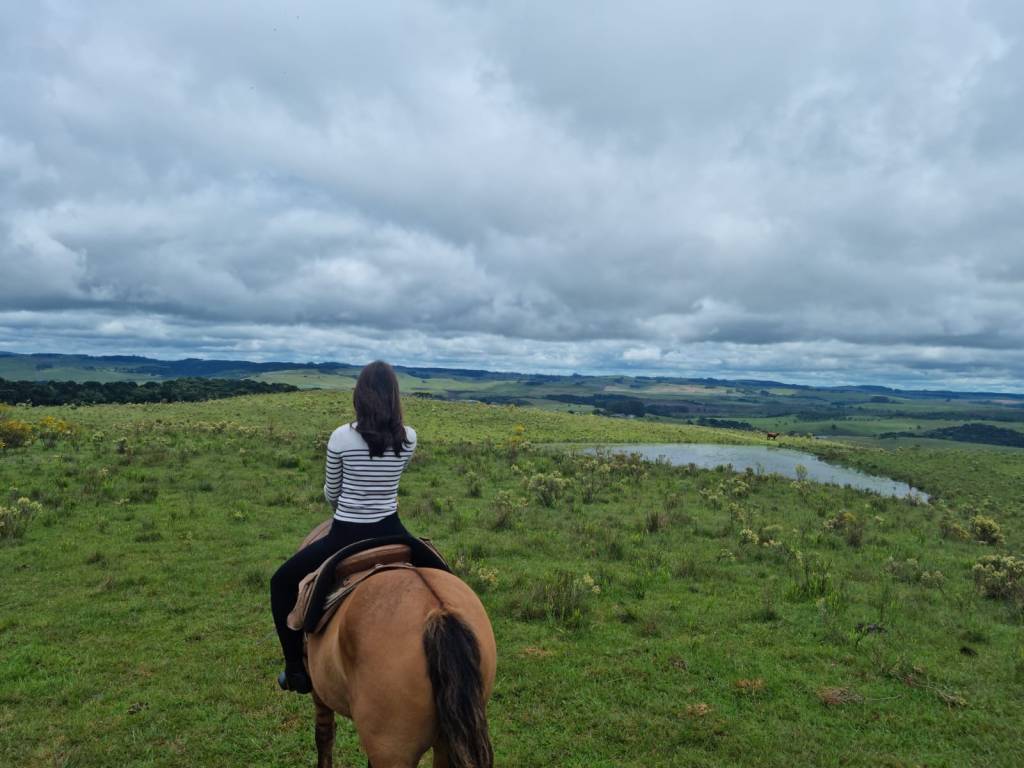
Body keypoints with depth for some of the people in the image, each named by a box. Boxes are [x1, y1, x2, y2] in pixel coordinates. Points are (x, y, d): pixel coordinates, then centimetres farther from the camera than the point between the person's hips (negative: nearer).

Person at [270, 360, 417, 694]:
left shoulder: (341, 437, -12)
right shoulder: (409, 438, -5)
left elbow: (331, 493, 3)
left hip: (345, 537, -2)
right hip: (390, 534, 3)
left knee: (282, 583, 22)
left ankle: (296, 671, 25)